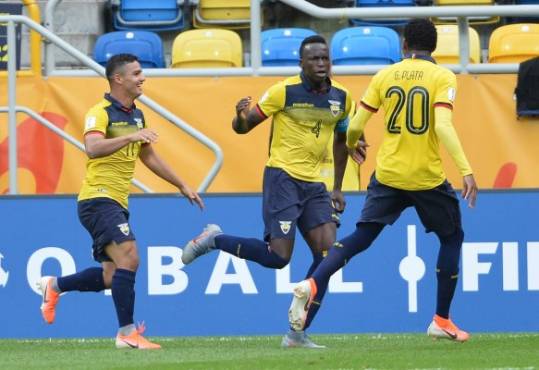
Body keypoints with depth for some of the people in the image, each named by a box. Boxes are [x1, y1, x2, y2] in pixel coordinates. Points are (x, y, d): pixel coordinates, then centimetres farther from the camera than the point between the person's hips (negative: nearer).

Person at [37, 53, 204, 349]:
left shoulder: (136, 116, 15)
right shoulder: (100, 113, -12)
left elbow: (149, 156, 28)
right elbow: (92, 148, -31)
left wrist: (182, 186, 29)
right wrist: (130, 136, -39)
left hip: (117, 203, 9)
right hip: (98, 199, -9)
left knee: (111, 277, 8)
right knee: (128, 258, -20)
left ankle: (54, 286, 27)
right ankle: (127, 333, -16)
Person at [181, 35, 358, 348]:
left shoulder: (340, 97, 6)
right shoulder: (285, 91, -10)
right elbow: (242, 127, -5)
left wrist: (338, 188, 19)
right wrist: (241, 115, -30)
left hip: (314, 183, 6)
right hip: (282, 177, -6)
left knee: (328, 252, -8)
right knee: (278, 256, -15)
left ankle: (298, 333, -2)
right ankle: (215, 240, 10)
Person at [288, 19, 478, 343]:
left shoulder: (385, 76, 5)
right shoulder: (443, 77, -5)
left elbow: (355, 126, 4)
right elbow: (443, 127, -20)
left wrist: (352, 145, 27)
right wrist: (466, 171, -22)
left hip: (388, 173, 3)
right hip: (428, 177, -3)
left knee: (360, 238, 7)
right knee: (452, 237, 17)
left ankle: (313, 284, -17)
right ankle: (441, 321, 14)